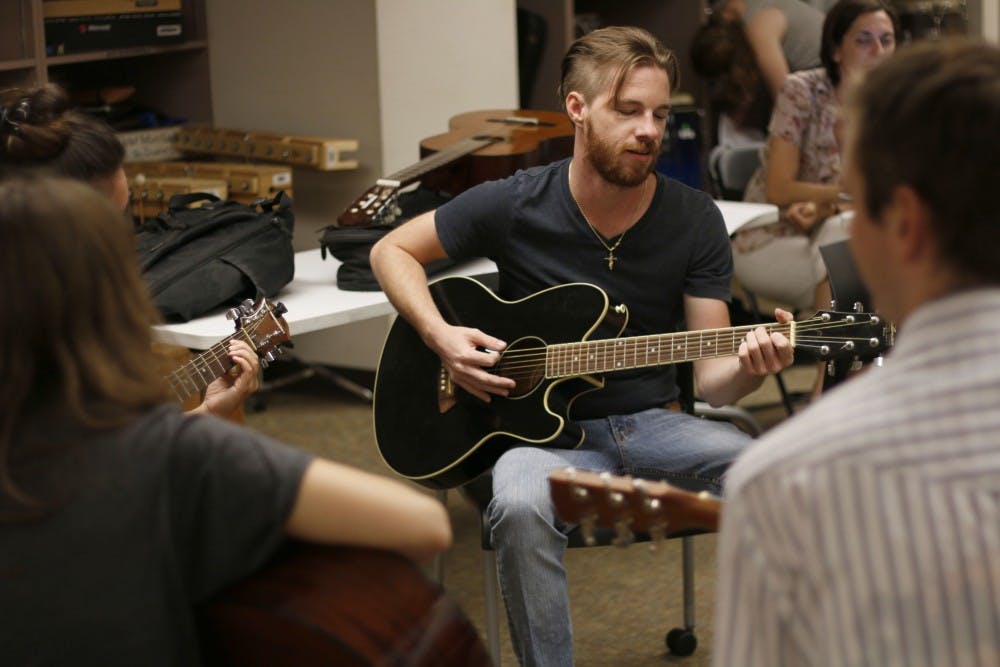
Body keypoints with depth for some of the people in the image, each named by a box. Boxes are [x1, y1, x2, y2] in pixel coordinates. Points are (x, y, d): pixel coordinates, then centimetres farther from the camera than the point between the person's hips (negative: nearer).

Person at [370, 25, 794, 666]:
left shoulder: (696, 221, -2)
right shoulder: (514, 205, -5)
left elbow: (711, 378, -3)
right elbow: (393, 251, 8)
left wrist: (749, 366, -27)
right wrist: (441, 337, -9)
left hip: (652, 423, 2)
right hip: (543, 426, -2)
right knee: (520, 506, -38)